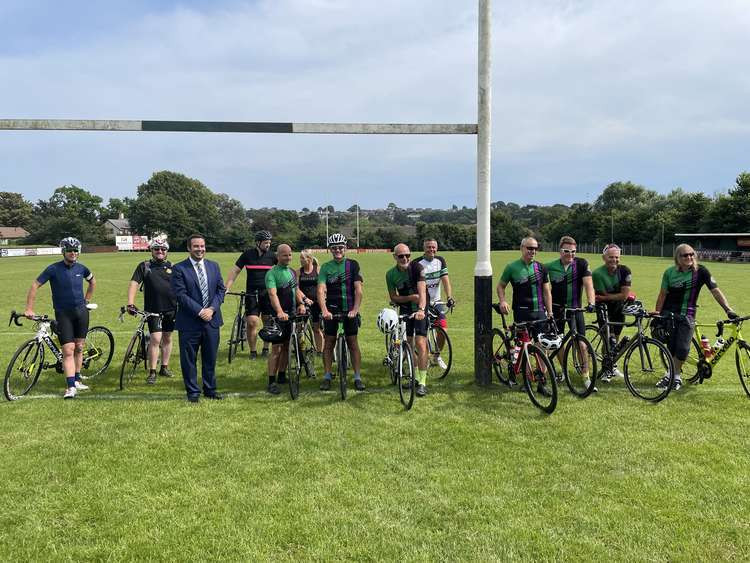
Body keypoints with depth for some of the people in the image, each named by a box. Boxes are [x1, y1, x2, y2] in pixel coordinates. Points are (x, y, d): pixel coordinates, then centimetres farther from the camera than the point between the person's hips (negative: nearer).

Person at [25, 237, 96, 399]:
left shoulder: (81, 268, 1)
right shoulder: (53, 269, -10)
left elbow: (93, 282, 21)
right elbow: (35, 285, -7)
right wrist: (29, 309, -10)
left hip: (81, 312, 4)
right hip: (63, 313, -4)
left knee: (79, 348, 11)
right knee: (68, 350, -10)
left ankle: (77, 380, 24)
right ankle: (70, 387, -10)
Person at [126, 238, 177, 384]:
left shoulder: (172, 267, 7)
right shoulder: (144, 266, 1)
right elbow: (134, 283, -6)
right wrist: (130, 303, -18)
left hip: (171, 309, 3)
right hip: (153, 309, -3)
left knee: (167, 338, 12)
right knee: (155, 339, -10)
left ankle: (164, 367, 26)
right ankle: (152, 372, -2)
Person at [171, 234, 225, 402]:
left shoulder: (213, 266, 10)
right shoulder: (179, 268, -5)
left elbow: (220, 290, 7)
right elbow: (181, 295, -11)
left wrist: (211, 309, -8)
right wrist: (199, 311, -17)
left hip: (212, 319, 4)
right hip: (189, 322, -4)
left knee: (210, 358, 13)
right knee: (189, 359, 4)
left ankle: (210, 389, 26)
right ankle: (193, 392, 17)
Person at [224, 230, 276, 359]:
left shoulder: (272, 255, 3)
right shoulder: (248, 254, 1)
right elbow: (235, 271, 3)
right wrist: (226, 288, -5)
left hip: (267, 292, 1)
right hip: (251, 293, -1)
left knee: (268, 322, 4)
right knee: (252, 322, -10)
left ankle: (266, 348, 22)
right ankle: (253, 351, 6)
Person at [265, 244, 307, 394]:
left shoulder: (292, 272, 13)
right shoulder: (272, 273, -11)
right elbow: (272, 294, -24)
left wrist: (301, 304, -4)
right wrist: (280, 312, -39)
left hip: (292, 314, 7)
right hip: (279, 315, -7)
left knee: (287, 346, 12)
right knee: (277, 348, -7)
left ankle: (282, 376, 24)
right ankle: (271, 382, -4)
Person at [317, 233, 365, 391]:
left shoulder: (353, 265, 0)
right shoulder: (326, 267, 1)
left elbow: (358, 289, -7)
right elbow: (321, 290, -10)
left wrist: (355, 309, -19)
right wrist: (324, 310, -25)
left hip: (350, 310, -1)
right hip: (331, 310, 1)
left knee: (353, 343, 1)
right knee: (329, 343, 4)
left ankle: (357, 377, 8)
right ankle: (327, 376, 14)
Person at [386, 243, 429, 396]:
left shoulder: (417, 267, -17)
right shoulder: (391, 274, -6)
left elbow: (422, 291, -28)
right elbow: (393, 298, -2)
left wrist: (421, 309, -43)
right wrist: (411, 297, -19)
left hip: (420, 310, -4)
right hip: (404, 310, 4)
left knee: (420, 344, -13)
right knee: (408, 344, 7)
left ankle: (422, 382, -9)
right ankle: (415, 376, 25)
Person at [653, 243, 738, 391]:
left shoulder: (700, 271, -7)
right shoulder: (670, 272, -3)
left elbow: (715, 291, -9)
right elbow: (663, 294, 2)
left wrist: (728, 309, -16)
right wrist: (657, 313, -2)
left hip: (687, 315, -1)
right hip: (669, 314, 1)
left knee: (682, 348, -7)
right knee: (671, 347, -1)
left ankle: (676, 376, 12)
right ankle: (670, 374, 16)